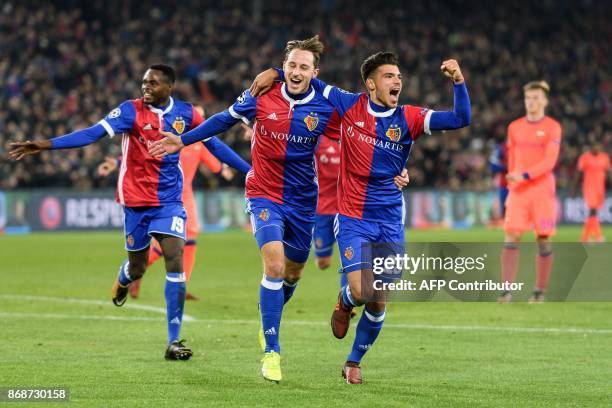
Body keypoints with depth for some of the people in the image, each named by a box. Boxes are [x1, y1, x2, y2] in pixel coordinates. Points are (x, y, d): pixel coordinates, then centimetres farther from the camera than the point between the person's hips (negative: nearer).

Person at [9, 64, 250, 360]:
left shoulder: (185, 113, 0)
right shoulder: (131, 111, -10)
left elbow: (214, 144, 10)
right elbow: (94, 134, -18)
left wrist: (250, 169, 11)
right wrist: (46, 145, -29)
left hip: (169, 202, 1)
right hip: (136, 199, -1)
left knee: (175, 262, -13)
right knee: (137, 266, 9)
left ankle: (173, 341, -9)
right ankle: (123, 280, 51)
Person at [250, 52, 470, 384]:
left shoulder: (408, 118, -2)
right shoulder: (350, 106, -2)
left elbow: (460, 119, -12)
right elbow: (312, 82, 12)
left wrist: (458, 82, -24)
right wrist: (275, 73, 3)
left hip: (390, 221, 2)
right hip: (353, 219, -2)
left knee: (379, 301, 3)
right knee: (360, 290, -17)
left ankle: (353, 362, 24)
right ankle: (344, 303, 22)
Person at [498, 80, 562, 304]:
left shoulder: (552, 128, -2)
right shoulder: (514, 127, 11)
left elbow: (549, 161, -12)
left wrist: (524, 175, -22)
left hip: (542, 190, -3)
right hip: (518, 191, 3)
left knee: (543, 239, 0)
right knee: (511, 236, -9)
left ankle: (540, 291, 10)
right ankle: (507, 290, -11)